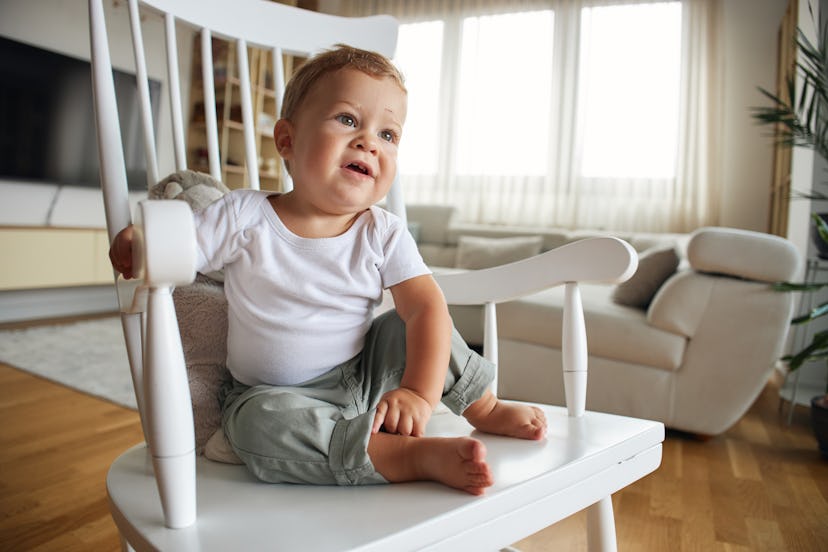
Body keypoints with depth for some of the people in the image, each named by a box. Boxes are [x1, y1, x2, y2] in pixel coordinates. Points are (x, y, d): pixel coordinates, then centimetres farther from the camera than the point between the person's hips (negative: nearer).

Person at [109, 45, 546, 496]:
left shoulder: (385, 235, -10)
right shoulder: (243, 217, -12)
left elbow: (427, 307, -18)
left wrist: (420, 392, -30)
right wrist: (137, 245, -30)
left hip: (362, 380, 2)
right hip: (273, 395, -2)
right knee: (263, 424, -32)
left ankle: (486, 410, 8)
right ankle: (420, 456, -30)